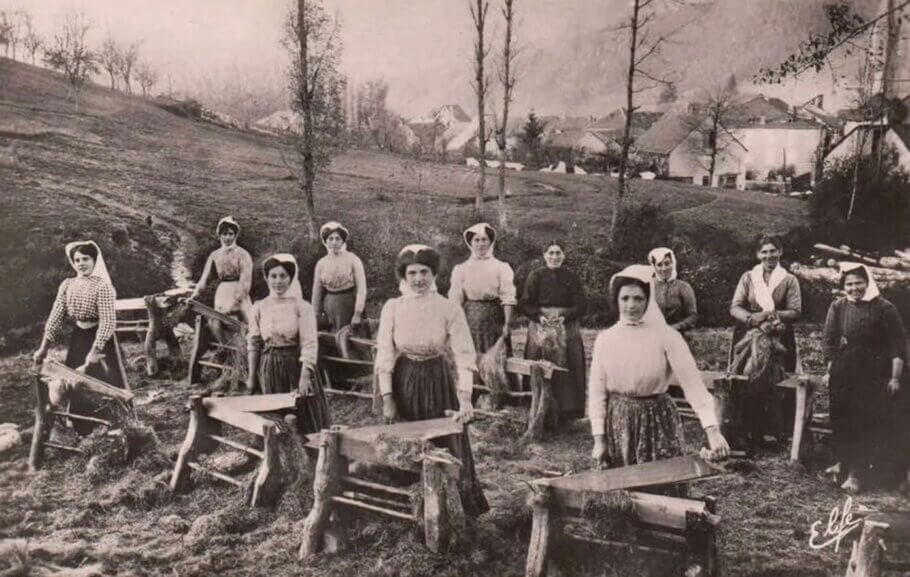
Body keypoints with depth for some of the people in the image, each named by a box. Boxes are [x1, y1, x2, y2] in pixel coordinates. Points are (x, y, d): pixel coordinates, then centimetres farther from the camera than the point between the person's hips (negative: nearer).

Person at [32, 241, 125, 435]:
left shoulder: (103, 286, -16)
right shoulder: (67, 285, 1)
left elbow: (107, 322, -21)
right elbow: (56, 316, 1)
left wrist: (95, 351, -25)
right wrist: (43, 347, -2)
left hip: (100, 339, -6)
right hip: (78, 338, 6)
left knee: (106, 385, -3)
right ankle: (82, 434, 27)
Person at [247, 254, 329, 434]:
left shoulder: (301, 307, -7)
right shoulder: (259, 308, 3)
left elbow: (309, 344, -12)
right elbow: (253, 343, 9)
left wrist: (305, 376, -20)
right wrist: (251, 376, 9)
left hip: (296, 365, -3)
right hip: (269, 368, 3)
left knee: (305, 422, 3)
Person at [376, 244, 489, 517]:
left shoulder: (450, 309, -10)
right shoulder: (392, 307, -6)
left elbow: (464, 356, -14)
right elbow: (385, 356, -3)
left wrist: (465, 399, -24)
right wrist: (387, 399, -5)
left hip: (439, 384, -1)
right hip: (403, 383, 1)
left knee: (446, 450, 6)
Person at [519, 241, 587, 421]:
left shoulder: (571, 277, 8)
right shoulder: (535, 276, 4)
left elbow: (581, 304, 3)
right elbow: (524, 303, 1)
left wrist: (565, 316, -11)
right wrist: (539, 316, -13)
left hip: (566, 327, 1)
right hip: (540, 327, -1)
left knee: (566, 367, -4)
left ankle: (567, 409, 5)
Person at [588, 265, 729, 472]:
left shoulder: (666, 336, -8)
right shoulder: (605, 339, 0)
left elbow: (693, 383, -16)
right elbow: (596, 391, 2)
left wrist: (712, 431, -25)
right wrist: (599, 439, -3)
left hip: (658, 422, -2)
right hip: (618, 423, 2)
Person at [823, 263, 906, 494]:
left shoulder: (884, 308, -7)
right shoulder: (837, 307, 3)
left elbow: (898, 346, -6)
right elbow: (830, 342, 8)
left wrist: (895, 377, -8)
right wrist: (830, 371, 5)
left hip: (873, 378, -4)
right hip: (843, 376, 4)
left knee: (866, 424, -4)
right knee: (841, 422, 10)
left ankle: (857, 473, 0)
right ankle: (845, 462, 27)